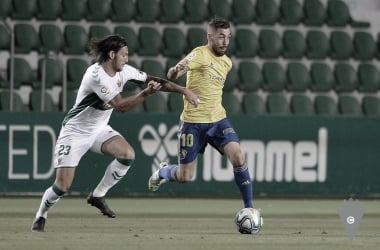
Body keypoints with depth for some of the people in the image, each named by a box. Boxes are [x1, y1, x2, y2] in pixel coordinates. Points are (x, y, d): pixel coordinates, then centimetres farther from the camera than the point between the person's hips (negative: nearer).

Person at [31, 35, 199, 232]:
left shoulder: (123, 71, -4)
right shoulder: (96, 75, -27)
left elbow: (153, 80, 1)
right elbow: (121, 106, -29)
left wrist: (182, 90, -6)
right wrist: (146, 93, -35)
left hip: (99, 129, 7)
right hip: (75, 132, -7)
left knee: (127, 154, -20)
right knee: (62, 186, -14)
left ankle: (98, 196, -1)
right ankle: (40, 216, 16)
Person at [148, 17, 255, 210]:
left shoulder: (227, 62, 9)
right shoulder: (200, 54, -12)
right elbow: (171, 77, -24)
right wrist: (175, 71, -45)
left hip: (218, 120, 5)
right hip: (193, 122, -5)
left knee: (238, 157, -19)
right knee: (184, 177, 1)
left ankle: (249, 207, -11)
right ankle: (162, 172, 37)